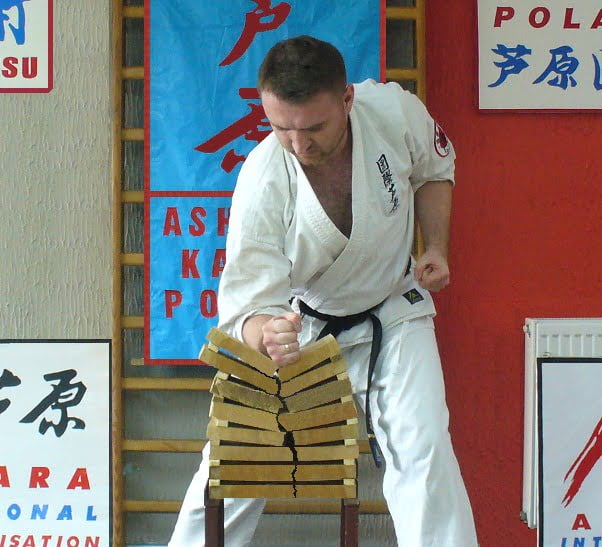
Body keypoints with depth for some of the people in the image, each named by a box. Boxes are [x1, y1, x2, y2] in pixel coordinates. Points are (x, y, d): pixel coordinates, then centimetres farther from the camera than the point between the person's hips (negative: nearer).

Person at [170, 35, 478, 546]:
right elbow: (249, 304, -31)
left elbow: (434, 170, 1)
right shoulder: (263, 183, -32)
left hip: (392, 311, 1)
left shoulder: (395, 111, -24)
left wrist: (436, 248, -10)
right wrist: (265, 334, -53)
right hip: (297, 323, -1)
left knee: (423, 452, -13)